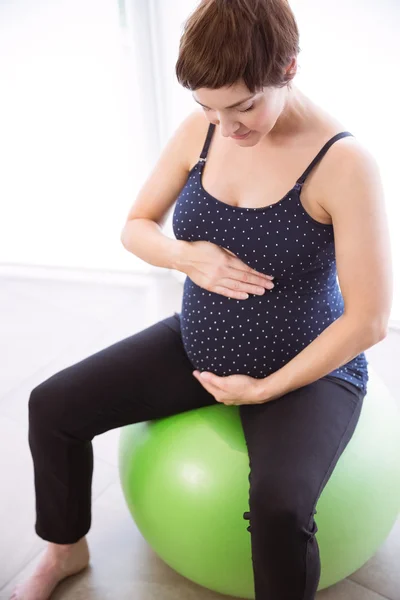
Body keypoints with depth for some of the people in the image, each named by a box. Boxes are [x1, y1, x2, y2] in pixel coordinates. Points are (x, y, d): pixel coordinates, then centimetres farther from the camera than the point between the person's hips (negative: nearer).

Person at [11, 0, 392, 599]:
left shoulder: (344, 163, -23)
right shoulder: (199, 130, -7)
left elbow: (369, 320, -21)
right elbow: (136, 226, 3)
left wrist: (263, 389, -16)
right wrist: (188, 255, -20)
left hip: (305, 368, -5)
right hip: (198, 346, 5)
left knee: (278, 504, -32)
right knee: (52, 405, -2)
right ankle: (65, 550, 26)